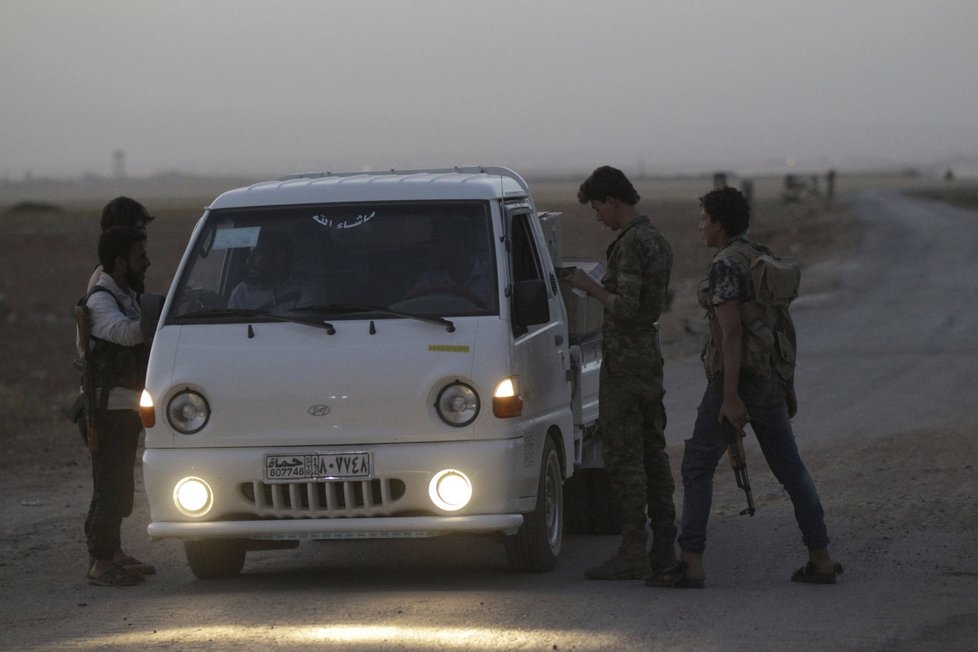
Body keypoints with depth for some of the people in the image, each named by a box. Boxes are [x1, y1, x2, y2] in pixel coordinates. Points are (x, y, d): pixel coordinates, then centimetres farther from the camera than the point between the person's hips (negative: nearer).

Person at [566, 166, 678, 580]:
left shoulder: (631, 245, -17)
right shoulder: (657, 241, 14)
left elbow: (627, 309, -22)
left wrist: (592, 287, -10)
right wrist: (598, 288, 20)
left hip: (624, 359, -10)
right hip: (651, 354, 10)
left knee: (623, 456, -8)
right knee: (652, 453, 11)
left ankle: (633, 553, -9)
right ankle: (664, 547, 13)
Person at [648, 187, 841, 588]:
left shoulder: (725, 265, -13)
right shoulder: (765, 261, 13)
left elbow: (731, 332, -20)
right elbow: (786, 328, 17)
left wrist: (730, 397, -22)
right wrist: (788, 386, 23)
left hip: (736, 376, -8)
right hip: (770, 376, 8)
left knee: (697, 466, -2)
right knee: (789, 468, 12)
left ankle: (691, 563, -6)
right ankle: (821, 559, 11)